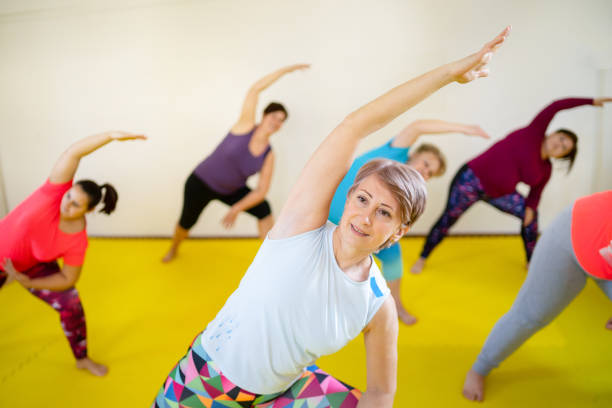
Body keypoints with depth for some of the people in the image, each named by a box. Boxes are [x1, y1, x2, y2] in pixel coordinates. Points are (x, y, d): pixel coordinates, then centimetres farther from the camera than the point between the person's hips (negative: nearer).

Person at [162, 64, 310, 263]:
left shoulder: (268, 155, -13)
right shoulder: (246, 124, -20)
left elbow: (261, 190, -12)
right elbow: (255, 89, -26)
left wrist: (236, 209, -20)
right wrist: (287, 69, -24)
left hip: (231, 190, 3)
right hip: (201, 182, -3)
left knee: (264, 209, -16)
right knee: (186, 222, 7)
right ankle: (173, 249, 42)